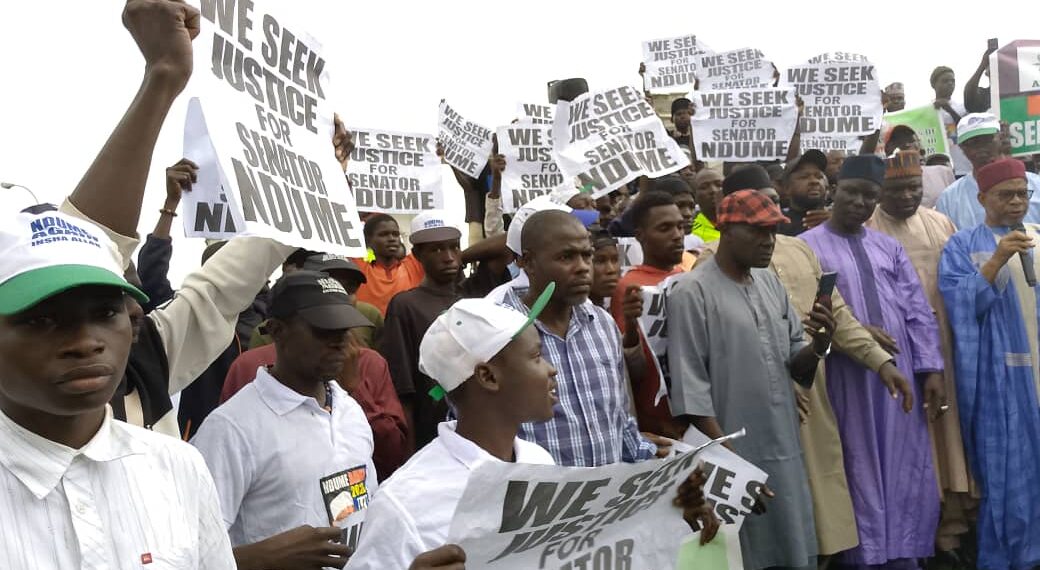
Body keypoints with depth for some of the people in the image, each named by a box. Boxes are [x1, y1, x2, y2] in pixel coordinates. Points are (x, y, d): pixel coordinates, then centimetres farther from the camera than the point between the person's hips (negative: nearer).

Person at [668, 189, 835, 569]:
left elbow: (795, 364, 12)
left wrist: (817, 346, -9)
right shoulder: (693, 291, -12)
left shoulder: (769, 282, 10)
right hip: (732, 455, -7)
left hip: (785, 451, 7)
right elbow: (690, 387, -14)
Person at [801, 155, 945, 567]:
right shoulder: (808, 246, -1)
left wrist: (930, 369, 2)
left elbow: (919, 312, 11)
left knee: (905, 472, 9)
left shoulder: (889, 248, 14)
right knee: (859, 470, 3)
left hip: (899, 375, 5)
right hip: (848, 378, -4)